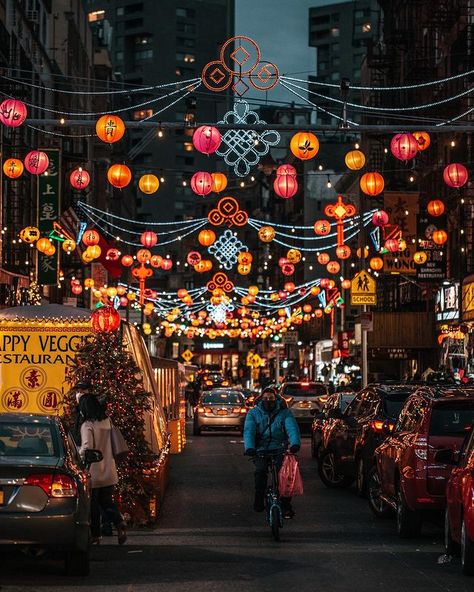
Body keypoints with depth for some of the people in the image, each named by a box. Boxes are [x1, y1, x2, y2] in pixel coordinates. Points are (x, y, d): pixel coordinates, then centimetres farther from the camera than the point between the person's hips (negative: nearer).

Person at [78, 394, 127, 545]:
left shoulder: (87, 426, -16)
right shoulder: (107, 422, 4)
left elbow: (87, 447, -26)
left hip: (93, 472, -6)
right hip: (108, 470, 6)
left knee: (92, 506, 8)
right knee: (106, 502, 16)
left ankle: (95, 536, 14)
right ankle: (120, 524, -7)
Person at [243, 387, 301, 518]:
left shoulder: (284, 413, 5)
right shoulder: (253, 413, 7)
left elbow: (292, 428, -11)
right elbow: (249, 431, -8)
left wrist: (295, 443, -32)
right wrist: (249, 447, -28)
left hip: (279, 449, 0)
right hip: (260, 450, 0)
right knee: (260, 471, -27)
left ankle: (286, 505, -11)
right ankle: (259, 500, -8)